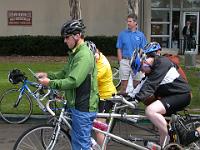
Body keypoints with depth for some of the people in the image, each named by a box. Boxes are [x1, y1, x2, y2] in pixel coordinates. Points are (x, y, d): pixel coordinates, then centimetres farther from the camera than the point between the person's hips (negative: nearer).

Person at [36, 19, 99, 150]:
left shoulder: (84, 55, -21)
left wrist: (50, 83, -21)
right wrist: (48, 75, 3)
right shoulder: (75, 53, 13)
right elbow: (65, 73, 17)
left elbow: (73, 81, -28)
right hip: (77, 105, 10)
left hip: (83, 107, -10)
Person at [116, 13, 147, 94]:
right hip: (125, 61, -1)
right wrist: (121, 61, -5)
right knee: (124, 83, 1)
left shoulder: (140, 35, 4)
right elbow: (119, 49, 3)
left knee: (136, 83, 7)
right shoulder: (122, 34, 3)